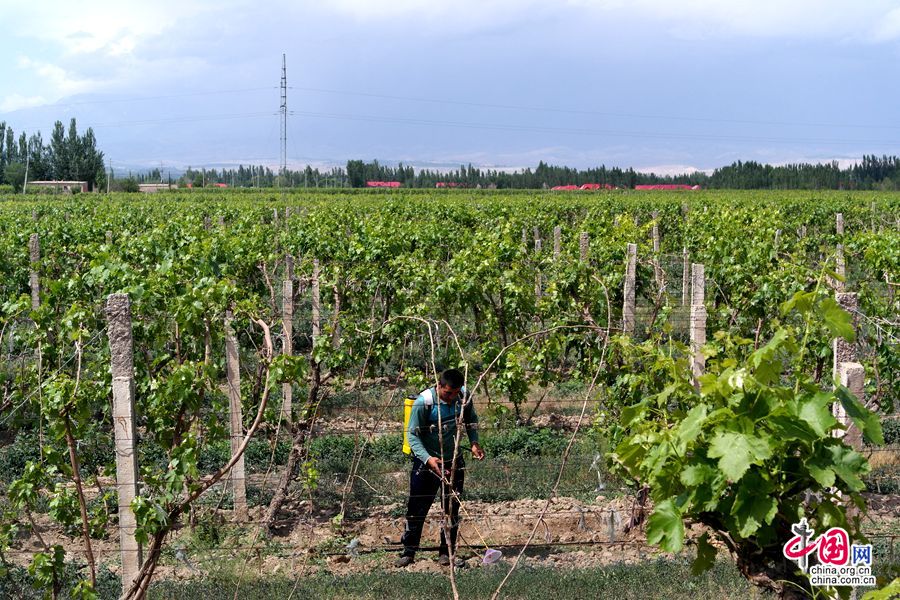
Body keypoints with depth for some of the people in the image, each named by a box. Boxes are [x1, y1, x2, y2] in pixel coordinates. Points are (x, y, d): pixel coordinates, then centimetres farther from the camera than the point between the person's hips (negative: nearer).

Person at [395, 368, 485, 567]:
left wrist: (474, 442, -5)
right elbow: (413, 434, -18)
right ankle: (408, 552, 13)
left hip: (454, 461, 4)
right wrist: (428, 458, -31)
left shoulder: (464, 397, -8)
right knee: (417, 508, 1)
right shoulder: (424, 402, -21)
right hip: (426, 462, -4)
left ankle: (446, 553, 20)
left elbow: (471, 420, 12)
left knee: (452, 508, 9)